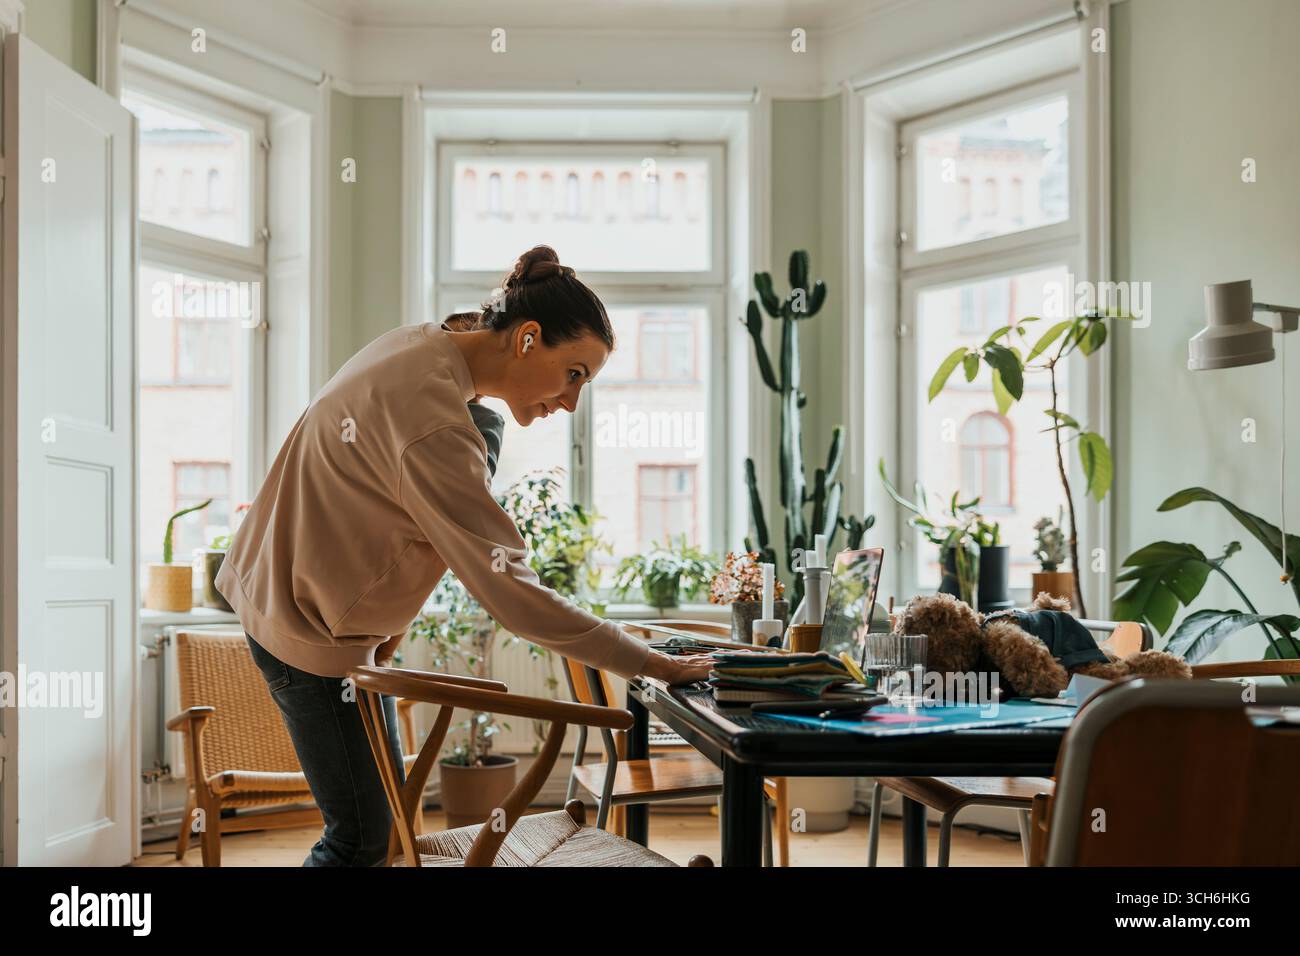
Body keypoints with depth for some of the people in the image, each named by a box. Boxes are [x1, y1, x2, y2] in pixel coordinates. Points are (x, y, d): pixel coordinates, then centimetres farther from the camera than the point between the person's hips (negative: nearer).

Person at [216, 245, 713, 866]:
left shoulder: (421, 345, 1)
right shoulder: (436, 428, -31)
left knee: (382, 809, 15)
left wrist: (394, 614, 3)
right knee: (364, 836, -1)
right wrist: (653, 665, -27)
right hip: (313, 634, -10)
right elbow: (512, 595, -31)